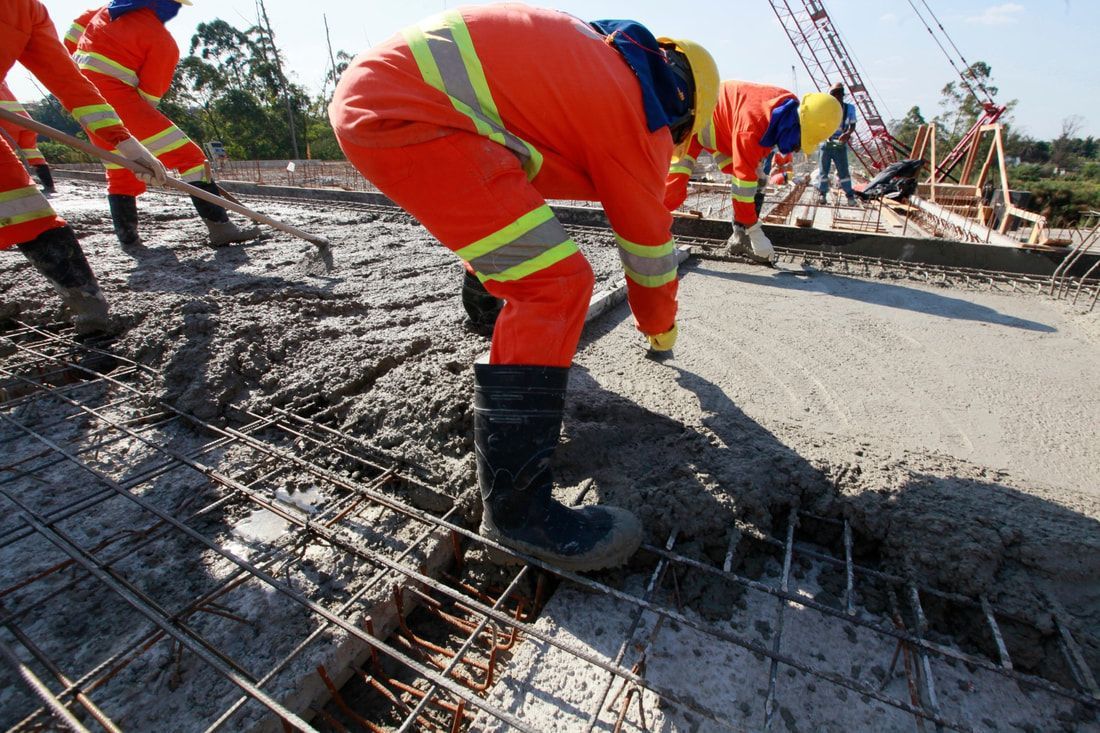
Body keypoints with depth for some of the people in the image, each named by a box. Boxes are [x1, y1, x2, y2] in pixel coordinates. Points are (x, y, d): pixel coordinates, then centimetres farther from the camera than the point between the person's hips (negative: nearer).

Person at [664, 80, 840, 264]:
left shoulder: (790, 108, -15)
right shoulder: (752, 126, -41)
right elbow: (743, 182, -37)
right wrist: (754, 231, -32)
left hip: (724, 127, 8)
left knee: (757, 179, -2)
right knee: (674, 185, -24)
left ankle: (741, 237, 0)